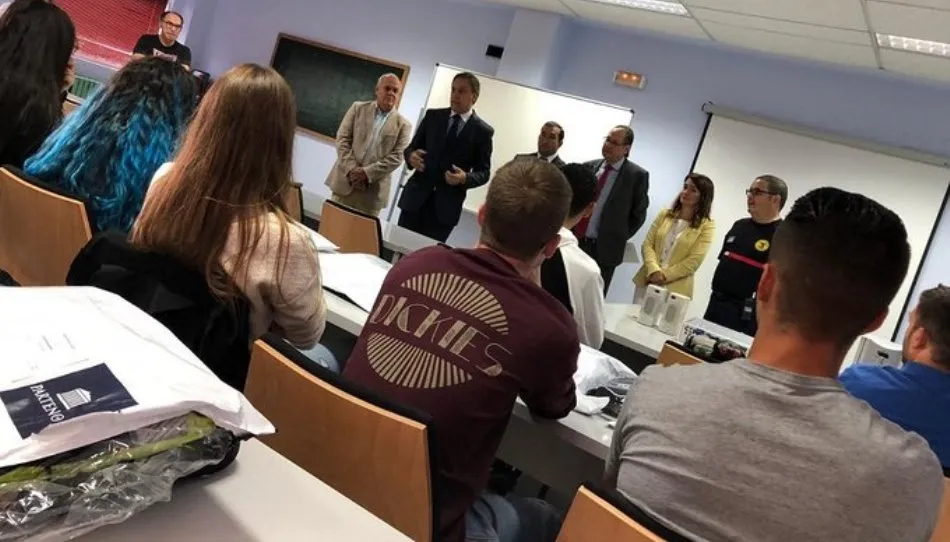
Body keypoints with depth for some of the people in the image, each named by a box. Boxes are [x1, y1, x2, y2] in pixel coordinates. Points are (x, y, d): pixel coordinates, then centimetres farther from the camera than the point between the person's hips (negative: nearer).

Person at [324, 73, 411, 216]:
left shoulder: (403, 125, 4)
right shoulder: (358, 108, 8)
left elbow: (396, 157, -4)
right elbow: (342, 139, 2)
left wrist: (367, 172, -14)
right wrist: (351, 169, -11)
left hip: (373, 190, -1)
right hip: (345, 181, 1)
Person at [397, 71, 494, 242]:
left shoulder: (483, 131, 1)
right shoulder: (432, 116, 9)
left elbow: (483, 172, 2)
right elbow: (411, 147, 10)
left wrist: (465, 178, -19)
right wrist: (411, 156, -14)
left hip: (446, 204, -2)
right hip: (416, 196, 2)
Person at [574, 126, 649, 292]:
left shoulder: (637, 175, -4)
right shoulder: (589, 166, 9)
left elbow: (638, 214, 1)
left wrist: (618, 238, -1)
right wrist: (570, 229, 4)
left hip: (604, 249, -4)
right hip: (574, 241, 4)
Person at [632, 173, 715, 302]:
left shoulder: (706, 225, -1)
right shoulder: (665, 215, 9)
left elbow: (694, 261, -8)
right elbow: (647, 245, 2)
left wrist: (665, 275, -14)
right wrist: (654, 270, -15)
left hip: (675, 288, -3)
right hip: (647, 281, 3)